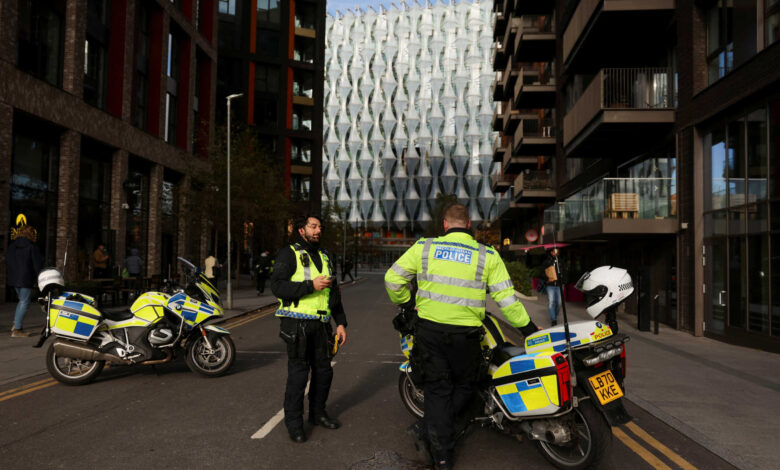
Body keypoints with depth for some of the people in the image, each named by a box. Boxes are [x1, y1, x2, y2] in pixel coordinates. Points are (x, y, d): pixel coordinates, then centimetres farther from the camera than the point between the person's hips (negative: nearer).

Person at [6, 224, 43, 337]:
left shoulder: (11, 247, 11)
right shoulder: (32, 247, -9)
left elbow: (7, 264, 15)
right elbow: (38, 265, -11)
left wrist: (9, 278, 20)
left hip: (13, 280, 7)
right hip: (26, 280, -7)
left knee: (22, 300, 21)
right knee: (24, 302, -2)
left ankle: (16, 324, 14)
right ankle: (17, 330, -2)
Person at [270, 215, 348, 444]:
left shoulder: (324, 257, 18)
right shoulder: (289, 254, -2)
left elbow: (335, 293, 21)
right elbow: (277, 285, -16)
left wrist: (341, 322, 14)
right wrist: (311, 285, -21)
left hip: (321, 324, 6)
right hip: (297, 324, -6)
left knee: (324, 371, 11)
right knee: (298, 373, -4)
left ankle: (318, 413, 29)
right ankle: (294, 423, 8)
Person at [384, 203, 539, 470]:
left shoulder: (424, 247, 1)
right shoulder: (487, 255, -1)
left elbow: (393, 278, 2)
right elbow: (505, 296, -3)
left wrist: (405, 302, 18)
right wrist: (526, 326, 8)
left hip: (428, 328, 2)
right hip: (465, 333, -1)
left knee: (437, 389, 13)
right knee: (464, 385, 21)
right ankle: (428, 429, 16)